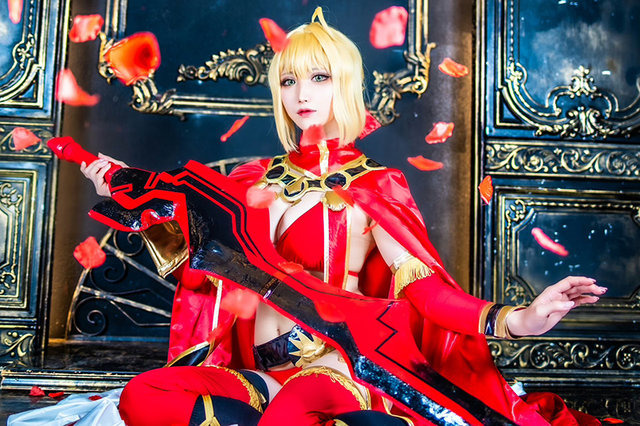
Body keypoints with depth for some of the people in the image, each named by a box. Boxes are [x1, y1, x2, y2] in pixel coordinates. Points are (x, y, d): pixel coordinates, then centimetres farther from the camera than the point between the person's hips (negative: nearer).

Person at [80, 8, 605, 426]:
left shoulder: (375, 185, 0)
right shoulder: (255, 180, 12)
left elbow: (420, 282, -12)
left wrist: (511, 319, -29)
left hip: (334, 369, -5)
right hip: (260, 373, 6)